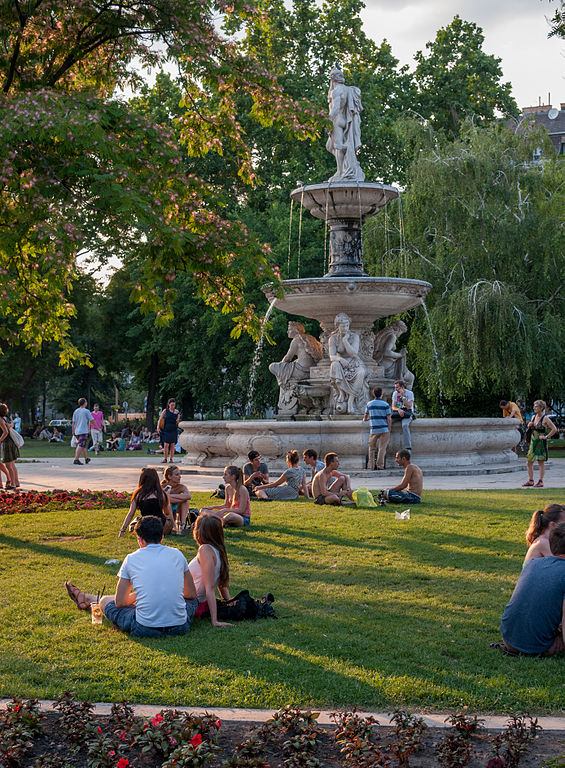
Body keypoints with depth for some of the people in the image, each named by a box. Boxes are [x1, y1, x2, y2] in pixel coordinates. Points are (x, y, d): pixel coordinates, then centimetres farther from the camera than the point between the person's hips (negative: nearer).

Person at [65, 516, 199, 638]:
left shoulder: (131, 559, -1)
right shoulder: (177, 554, 4)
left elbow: (120, 602, 6)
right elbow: (192, 594, 16)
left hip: (145, 629, -3)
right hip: (180, 627, 3)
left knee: (105, 601, 23)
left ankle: (87, 598, 60)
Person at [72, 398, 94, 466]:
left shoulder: (76, 411, 10)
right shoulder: (86, 411, -7)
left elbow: (73, 422, 10)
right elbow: (92, 421, -5)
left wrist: (73, 431, 16)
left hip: (77, 431, 7)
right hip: (83, 431, -7)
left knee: (83, 446, 18)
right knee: (80, 446, -12)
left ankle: (86, 459, 30)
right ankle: (76, 459, -21)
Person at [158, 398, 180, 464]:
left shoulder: (177, 412, 5)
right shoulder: (165, 411, 1)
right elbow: (160, 419, 4)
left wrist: (177, 421, -9)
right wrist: (159, 427, -2)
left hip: (174, 431, 1)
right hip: (166, 430, -1)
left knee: (172, 445, 2)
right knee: (166, 445, -8)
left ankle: (171, 458, 9)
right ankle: (165, 459, 0)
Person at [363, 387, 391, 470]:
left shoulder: (369, 404, 7)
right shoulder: (385, 404, -1)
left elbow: (365, 417, 21)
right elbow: (389, 419, -5)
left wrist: (365, 419, 44)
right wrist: (389, 430, 3)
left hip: (374, 430, 2)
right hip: (384, 429, -2)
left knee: (371, 448, 12)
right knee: (382, 448, 0)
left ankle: (370, 466, 10)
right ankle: (380, 465, -6)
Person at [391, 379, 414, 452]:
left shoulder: (410, 393, -4)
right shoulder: (395, 393, 8)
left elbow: (409, 407, -15)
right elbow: (393, 407, 2)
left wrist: (403, 396, -18)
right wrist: (398, 409, -21)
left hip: (407, 414, -4)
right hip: (397, 413, 4)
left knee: (405, 425, -36)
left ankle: (408, 448, -40)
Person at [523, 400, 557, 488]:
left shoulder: (545, 419, -10)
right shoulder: (533, 417, 11)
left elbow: (554, 429, -14)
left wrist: (546, 437, -14)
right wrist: (529, 426, 2)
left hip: (541, 443, -7)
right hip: (533, 442, 7)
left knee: (541, 462, -1)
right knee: (529, 462, 6)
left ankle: (540, 481, 5)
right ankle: (530, 481, 15)